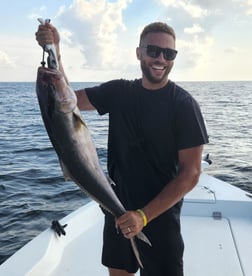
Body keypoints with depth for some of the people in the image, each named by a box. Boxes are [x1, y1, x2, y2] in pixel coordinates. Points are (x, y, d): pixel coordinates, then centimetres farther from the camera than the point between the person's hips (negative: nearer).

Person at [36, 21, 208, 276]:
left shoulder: (183, 104, -13)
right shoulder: (119, 92, 0)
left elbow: (190, 174, -16)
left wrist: (144, 215, -21)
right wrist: (53, 51, -14)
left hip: (160, 214, -4)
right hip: (118, 208, 5)